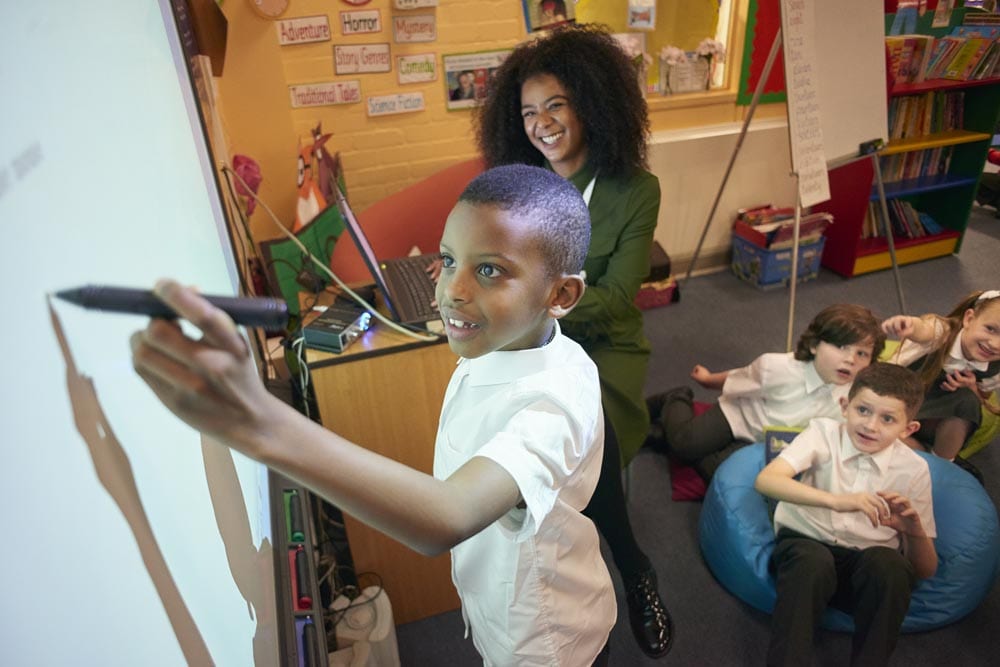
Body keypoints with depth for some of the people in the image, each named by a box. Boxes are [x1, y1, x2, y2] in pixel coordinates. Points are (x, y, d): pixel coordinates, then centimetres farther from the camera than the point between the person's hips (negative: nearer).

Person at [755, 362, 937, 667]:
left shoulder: (914, 470, -1)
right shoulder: (824, 433, -8)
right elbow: (765, 480, -26)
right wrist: (836, 500, -38)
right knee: (813, 560, -36)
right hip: (806, 543, -2)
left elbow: (925, 570, 3)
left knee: (888, 563, -32)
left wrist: (915, 531, -19)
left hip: (869, 566, 2)